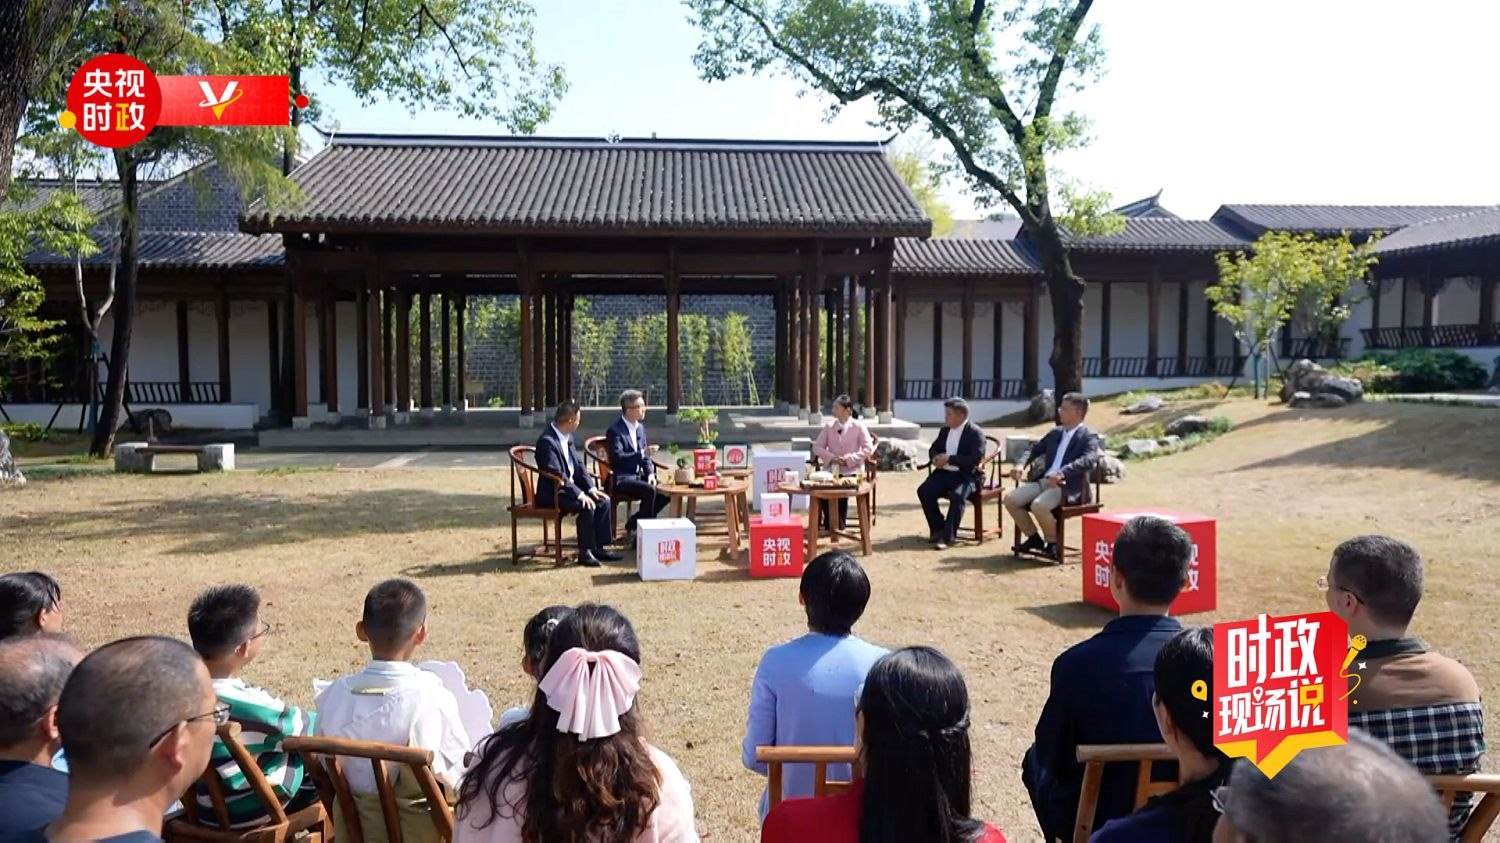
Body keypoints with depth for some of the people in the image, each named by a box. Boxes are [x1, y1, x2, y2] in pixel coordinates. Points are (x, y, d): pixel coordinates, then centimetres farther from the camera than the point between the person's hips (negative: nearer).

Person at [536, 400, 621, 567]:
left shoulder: (568, 437, 8)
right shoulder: (547, 441, -21)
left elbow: (578, 465, 11)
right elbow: (557, 475, -25)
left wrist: (591, 488, -1)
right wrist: (580, 495, -26)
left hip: (570, 487, 9)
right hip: (552, 494, -9)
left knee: (603, 501, -4)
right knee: (587, 507, -27)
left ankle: (598, 548, 2)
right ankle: (585, 553, -15)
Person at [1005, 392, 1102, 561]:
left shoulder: (1088, 437, -1)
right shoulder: (1055, 433, 21)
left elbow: (1088, 460, -20)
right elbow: (1034, 449, 24)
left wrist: (1061, 473, -35)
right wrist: (1021, 464, 0)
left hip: (1067, 486, -7)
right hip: (1043, 481, 7)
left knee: (1038, 505, -34)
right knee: (1010, 498, -11)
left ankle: (1053, 544, -9)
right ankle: (1034, 538, 6)